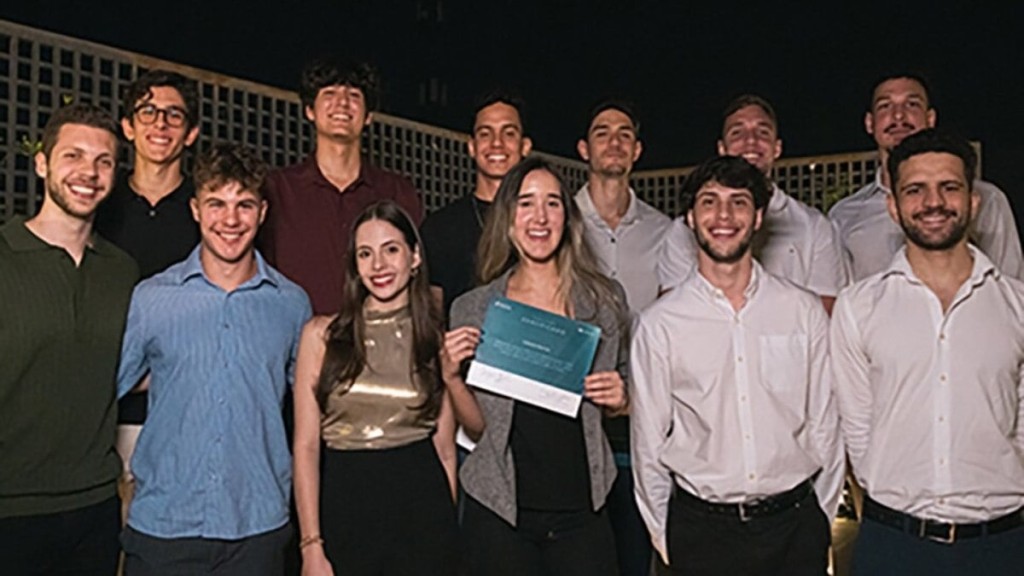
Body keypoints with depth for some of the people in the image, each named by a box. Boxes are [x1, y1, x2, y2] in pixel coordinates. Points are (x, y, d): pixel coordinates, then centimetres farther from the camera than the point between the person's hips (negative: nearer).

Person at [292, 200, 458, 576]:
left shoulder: (438, 340, 2)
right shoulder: (322, 334, -1)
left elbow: (445, 449, 5)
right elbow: (306, 446, -3)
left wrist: (447, 534, 3)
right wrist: (311, 546, -7)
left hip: (420, 506, 1)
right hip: (344, 504, 0)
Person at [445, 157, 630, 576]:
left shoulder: (605, 299, 2)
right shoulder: (472, 310, 0)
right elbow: (477, 429, 5)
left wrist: (619, 399, -7)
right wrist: (452, 376, -11)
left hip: (582, 509, 1)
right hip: (499, 511, 0)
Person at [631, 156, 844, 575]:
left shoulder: (804, 311, 0)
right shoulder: (658, 324, -5)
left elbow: (825, 423, 6)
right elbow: (649, 442, 1)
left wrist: (822, 518, 8)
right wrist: (664, 535, 5)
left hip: (794, 524, 1)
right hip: (700, 529, -1)